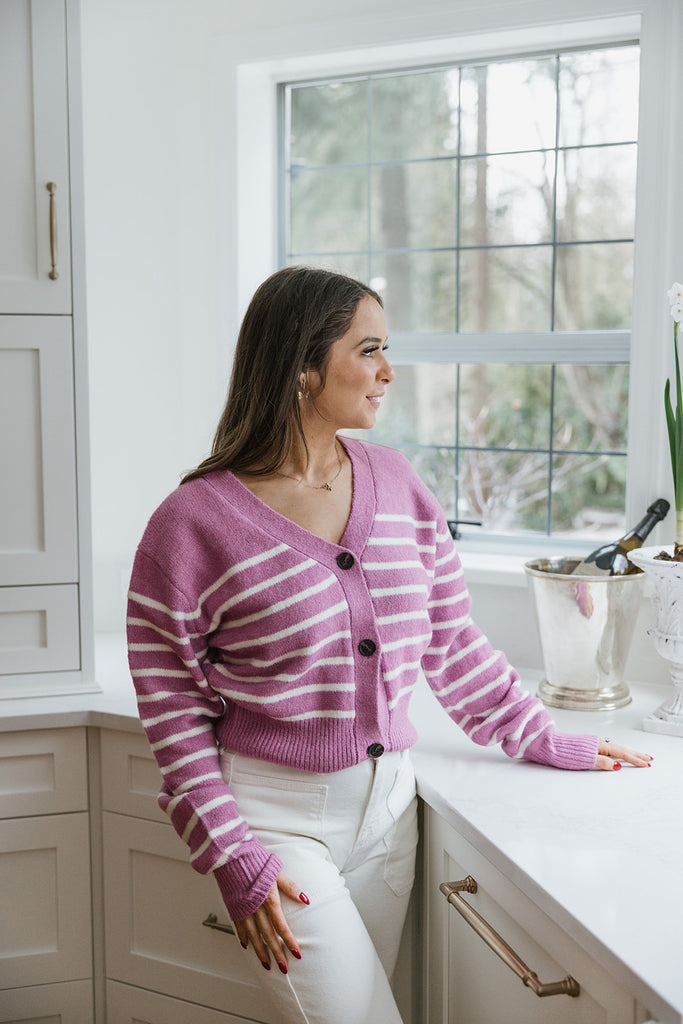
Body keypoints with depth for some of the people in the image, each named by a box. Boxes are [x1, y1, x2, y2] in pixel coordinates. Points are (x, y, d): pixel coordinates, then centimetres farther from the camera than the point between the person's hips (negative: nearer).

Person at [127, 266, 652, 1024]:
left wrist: (547, 742, 11)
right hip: (273, 813, -5)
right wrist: (232, 859, -12)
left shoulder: (397, 485, 3)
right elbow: (172, 707, -9)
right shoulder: (194, 522, -12)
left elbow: (452, 643, 11)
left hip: (386, 805, 5)